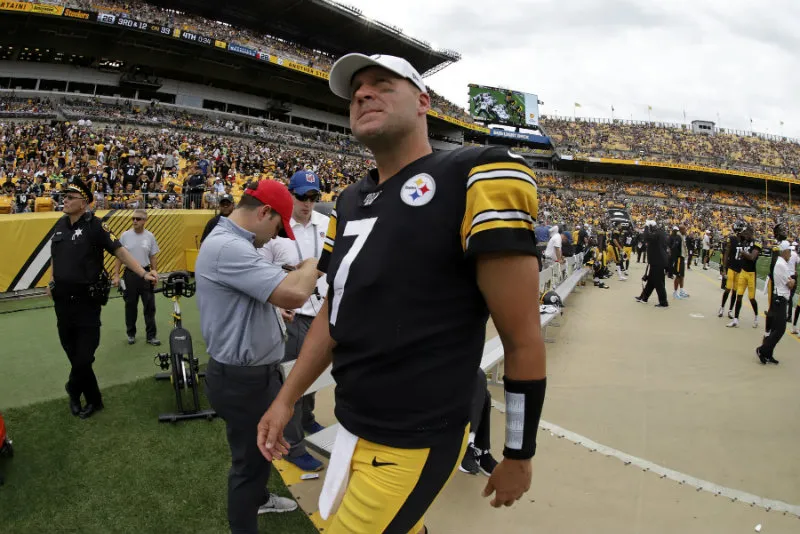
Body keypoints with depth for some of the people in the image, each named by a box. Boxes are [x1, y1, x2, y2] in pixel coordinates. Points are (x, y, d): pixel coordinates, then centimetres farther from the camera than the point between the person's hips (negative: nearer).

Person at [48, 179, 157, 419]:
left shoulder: (95, 225, -11)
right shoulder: (60, 225, 8)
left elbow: (120, 251, -17)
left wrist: (143, 274, -27)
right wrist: (52, 282, 16)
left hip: (86, 299, -6)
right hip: (63, 299, 6)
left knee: (84, 355, -1)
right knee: (72, 352, 13)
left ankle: (74, 390, 26)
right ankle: (93, 399, 29)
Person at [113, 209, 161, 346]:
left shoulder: (150, 236, 0)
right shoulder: (125, 235, -3)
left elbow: (153, 257, 5)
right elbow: (119, 257, 1)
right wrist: (116, 275, -3)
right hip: (130, 274, 0)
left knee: (149, 306, 2)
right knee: (130, 306, 9)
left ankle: (151, 335, 10)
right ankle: (131, 334, 23)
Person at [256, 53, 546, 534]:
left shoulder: (475, 179, -16)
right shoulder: (349, 202, 8)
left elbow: (523, 340, -14)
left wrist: (518, 455, -7)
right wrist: (287, 399, 16)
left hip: (413, 445, -7)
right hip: (353, 428, 7)